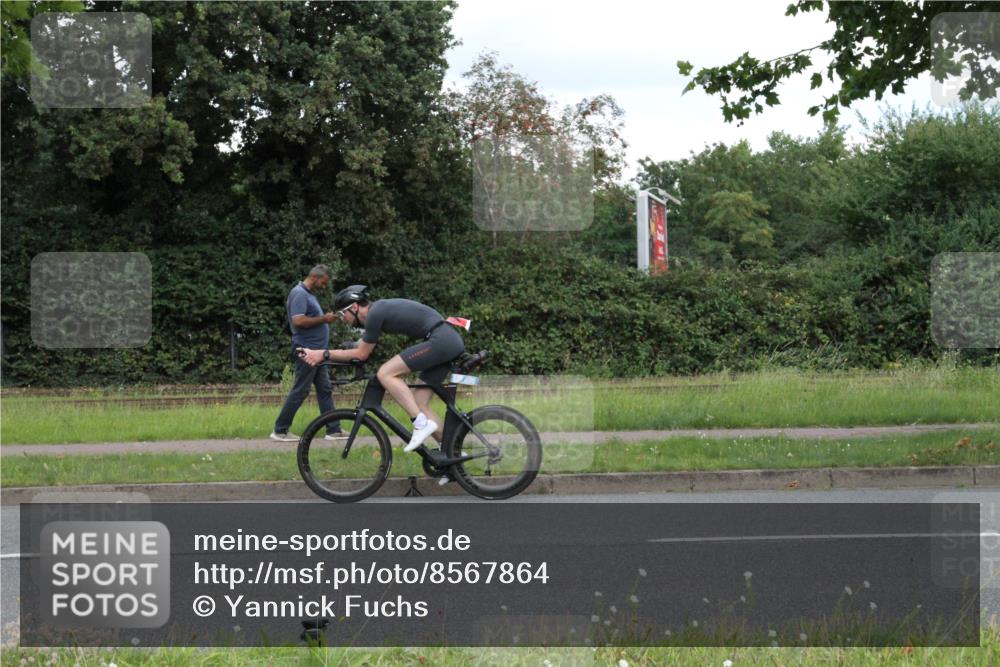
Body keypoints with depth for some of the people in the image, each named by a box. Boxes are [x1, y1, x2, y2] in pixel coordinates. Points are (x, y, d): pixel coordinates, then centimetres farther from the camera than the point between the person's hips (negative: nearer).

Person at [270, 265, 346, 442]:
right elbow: (298, 321, -25)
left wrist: (326, 318, 11)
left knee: (325, 390, 9)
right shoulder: (299, 294, -15)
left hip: (316, 351, 10)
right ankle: (280, 430, 0)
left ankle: (334, 429, 11)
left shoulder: (309, 294, 16)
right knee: (300, 391, -6)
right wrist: (323, 319, -18)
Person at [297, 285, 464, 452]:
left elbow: (362, 354, -4)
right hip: (451, 341, 10)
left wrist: (324, 354, 0)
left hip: (439, 340, -10)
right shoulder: (378, 309, 20)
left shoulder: (375, 313, -9)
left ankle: (421, 423, -15)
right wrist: (318, 355, 19)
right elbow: (360, 347, 24)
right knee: (419, 404, 9)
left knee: (385, 373, -13)